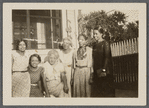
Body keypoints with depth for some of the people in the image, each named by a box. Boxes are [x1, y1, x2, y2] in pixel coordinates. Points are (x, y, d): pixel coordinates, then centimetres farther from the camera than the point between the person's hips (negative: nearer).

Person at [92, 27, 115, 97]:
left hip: (105, 72, -7)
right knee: (96, 91, 5)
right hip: (97, 72, 7)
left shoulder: (105, 43, -4)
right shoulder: (95, 46, 16)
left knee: (107, 90, -2)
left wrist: (104, 70, -19)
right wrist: (94, 71, 9)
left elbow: (107, 57, -13)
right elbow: (95, 59, 15)